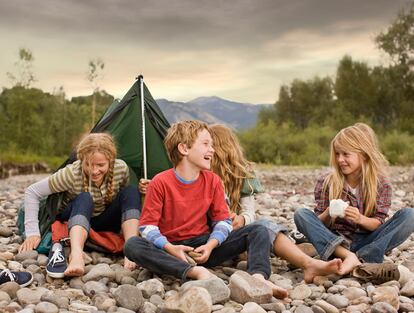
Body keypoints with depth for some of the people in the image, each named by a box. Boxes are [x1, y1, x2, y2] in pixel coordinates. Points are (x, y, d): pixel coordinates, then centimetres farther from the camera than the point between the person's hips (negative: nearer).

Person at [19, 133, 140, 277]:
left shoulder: (121, 168, -17)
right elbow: (32, 192, -19)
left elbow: (125, 200, 4)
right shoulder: (72, 173, -25)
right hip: (76, 221, -3)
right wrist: (32, 232, -24)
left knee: (131, 192, -23)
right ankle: (76, 255, -57)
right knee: (84, 199, -36)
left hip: (104, 225, 3)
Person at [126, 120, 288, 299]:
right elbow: (147, 225, -10)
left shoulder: (213, 181, 2)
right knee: (132, 245, -34)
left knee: (258, 232, -11)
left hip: (203, 248, 3)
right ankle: (197, 272, -47)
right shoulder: (160, 183, -10)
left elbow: (222, 220, 4)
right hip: (171, 249, -3)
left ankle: (258, 277, -41)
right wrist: (169, 248, -26)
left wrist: (211, 245, -16)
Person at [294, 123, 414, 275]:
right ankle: (348, 256, -40)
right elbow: (320, 224, 0)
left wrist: (360, 219, -25)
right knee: (301, 214, -23)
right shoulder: (326, 182, -2)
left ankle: (360, 259, -34)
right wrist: (328, 215, -24)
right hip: (334, 241, 0)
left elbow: (379, 224, -3)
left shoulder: (381, 183, -1)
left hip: (366, 243, 0)